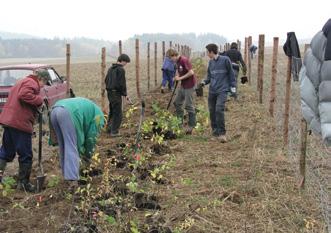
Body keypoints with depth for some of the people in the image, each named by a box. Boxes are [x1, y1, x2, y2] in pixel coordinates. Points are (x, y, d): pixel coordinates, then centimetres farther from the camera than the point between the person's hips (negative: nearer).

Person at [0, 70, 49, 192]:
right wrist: (40, 100, -14)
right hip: (20, 123, -9)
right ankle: (23, 183, 11)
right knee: (25, 155, 3)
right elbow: (24, 95, -25)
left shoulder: (22, 82, 24)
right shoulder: (32, 83, -7)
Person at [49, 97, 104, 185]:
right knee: (71, 148, -6)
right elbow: (92, 136, 17)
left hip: (54, 111, 8)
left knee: (63, 146, 18)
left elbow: (81, 131, 39)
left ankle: (66, 174, 25)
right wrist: (88, 155, 30)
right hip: (67, 113, -8)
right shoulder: (98, 115, 19)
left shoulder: (87, 107, 40)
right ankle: (72, 180, -11)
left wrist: (82, 152, 39)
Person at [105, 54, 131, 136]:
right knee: (118, 113, -3)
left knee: (112, 111, 20)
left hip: (109, 92, 9)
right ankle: (114, 132, -3)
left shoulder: (111, 68, 15)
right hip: (116, 93, -9)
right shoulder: (121, 69, -12)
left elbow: (106, 80, 19)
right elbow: (122, 83, -15)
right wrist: (125, 94, -7)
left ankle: (109, 128, 27)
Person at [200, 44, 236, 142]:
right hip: (212, 91, 6)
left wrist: (233, 86, -2)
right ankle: (215, 131, 24)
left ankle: (222, 133, -10)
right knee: (212, 111, 8)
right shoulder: (211, 62, 10)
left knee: (219, 110, -19)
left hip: (222, 90, -6)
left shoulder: (225, 60, -5)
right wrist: (204, 82, -2)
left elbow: (231, 73, 1)